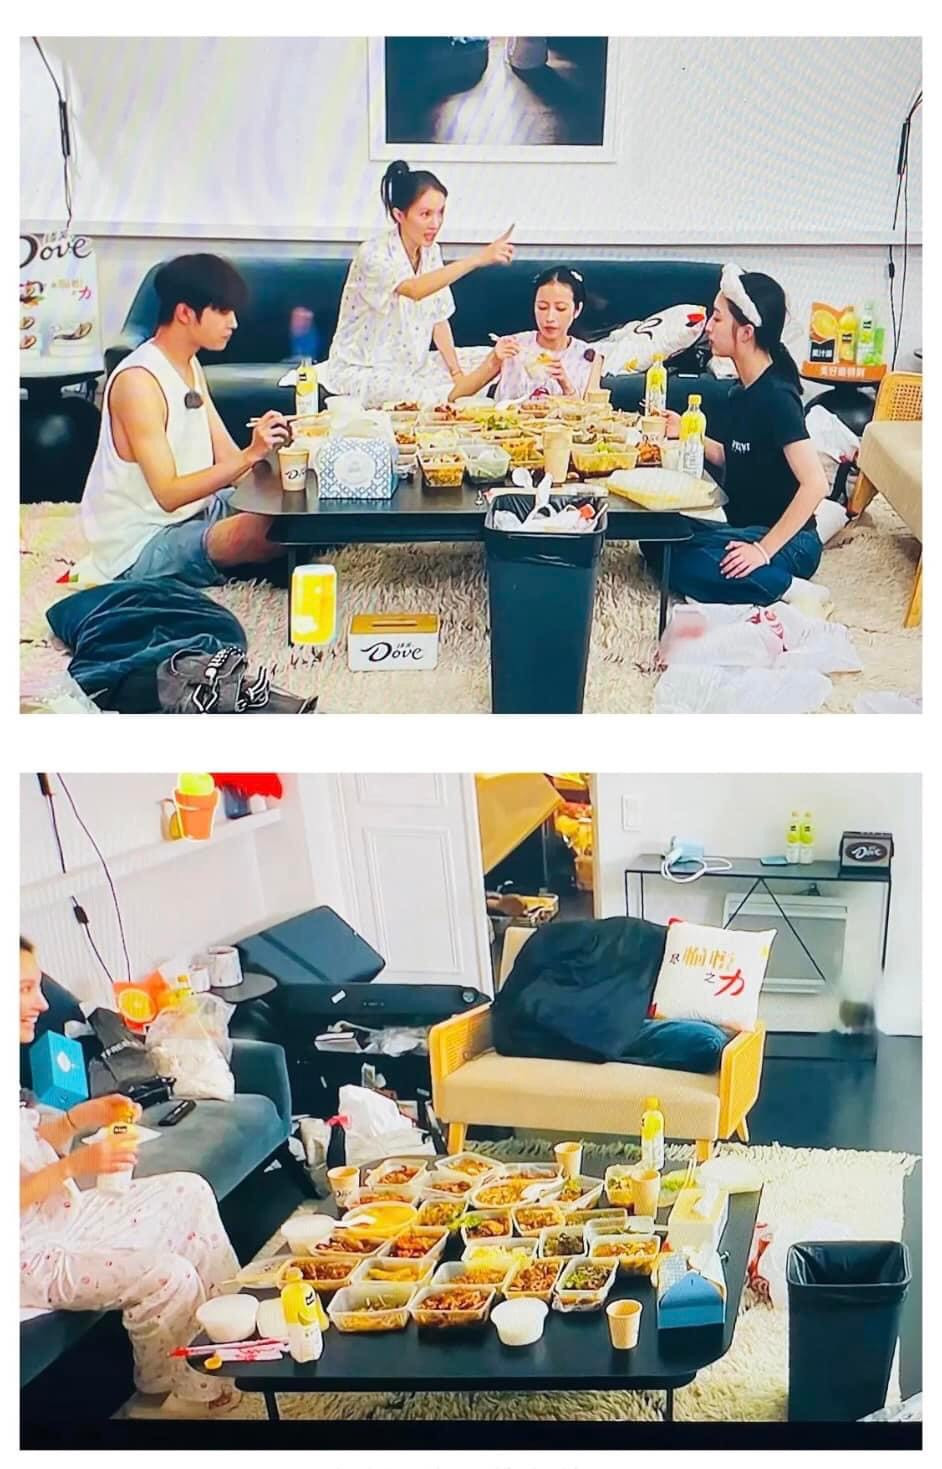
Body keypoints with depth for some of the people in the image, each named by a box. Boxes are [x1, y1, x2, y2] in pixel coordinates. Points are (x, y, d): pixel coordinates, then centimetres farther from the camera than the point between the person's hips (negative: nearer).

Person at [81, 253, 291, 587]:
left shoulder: (190, 365, 10)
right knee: (268, 529, -32)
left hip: (194, 511, 10)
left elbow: (226, 456, 5)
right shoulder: (138, 380, -20)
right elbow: (168, 494, -25)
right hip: (141, 545, -10)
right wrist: (250, 455, -33)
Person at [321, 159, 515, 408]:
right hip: (362, 371, -7)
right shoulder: (373, 255, -22)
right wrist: (478, 259, -49)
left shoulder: (431, 252, 2)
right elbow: (415, 289, -41)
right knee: (438, 402, -28)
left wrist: (456, 372, -6)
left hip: (412, 364, 7)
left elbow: (439, 319, 8)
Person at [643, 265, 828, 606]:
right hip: (747, 528, 10)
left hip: (786, 541, -10)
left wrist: (764, 549, -28)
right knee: (657, 538, 9)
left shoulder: (776, 397, -21)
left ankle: (782, 589, -9)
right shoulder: (744, 391, 6)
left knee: (686, 567, -28)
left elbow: (815, 484, -29)